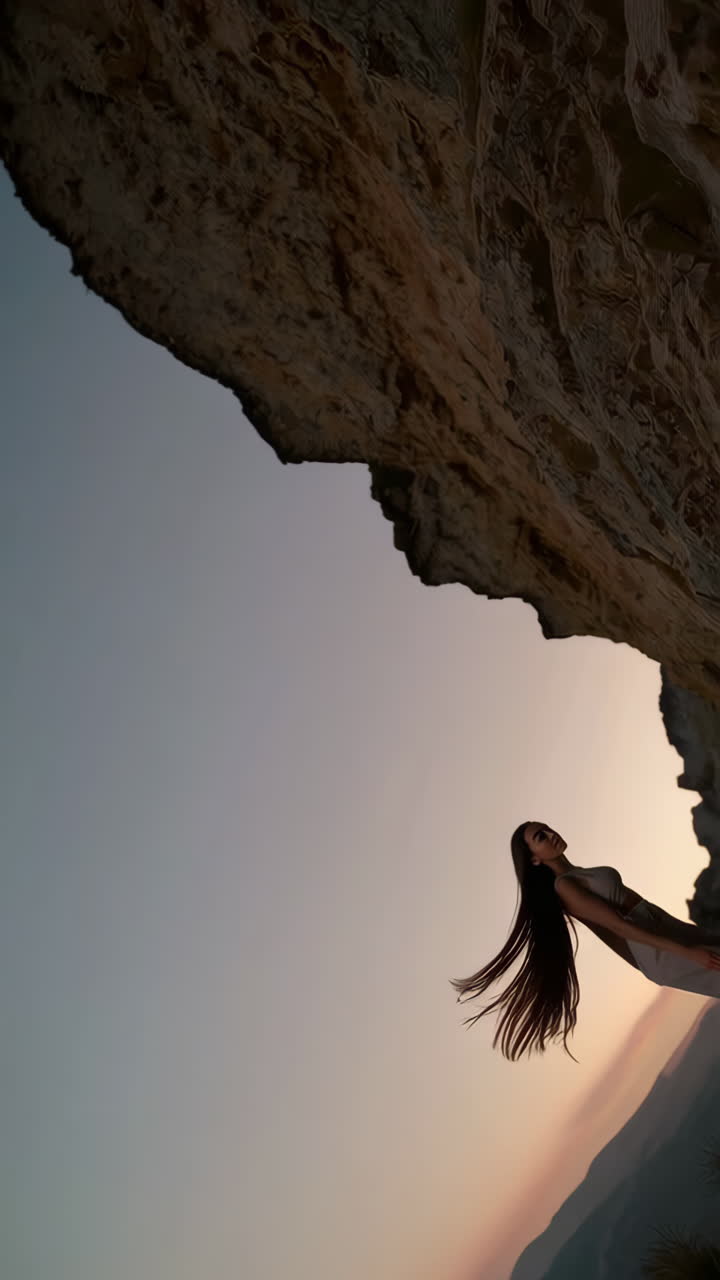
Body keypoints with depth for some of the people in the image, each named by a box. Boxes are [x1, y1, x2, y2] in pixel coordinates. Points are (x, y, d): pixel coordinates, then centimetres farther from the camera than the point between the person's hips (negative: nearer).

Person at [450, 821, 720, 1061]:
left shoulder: (577, 876, 9)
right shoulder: (564, 886, -20)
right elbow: (619, 925, -23)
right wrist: (685, 950, -23)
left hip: (663, 927, 9)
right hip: (657, 948, -9)